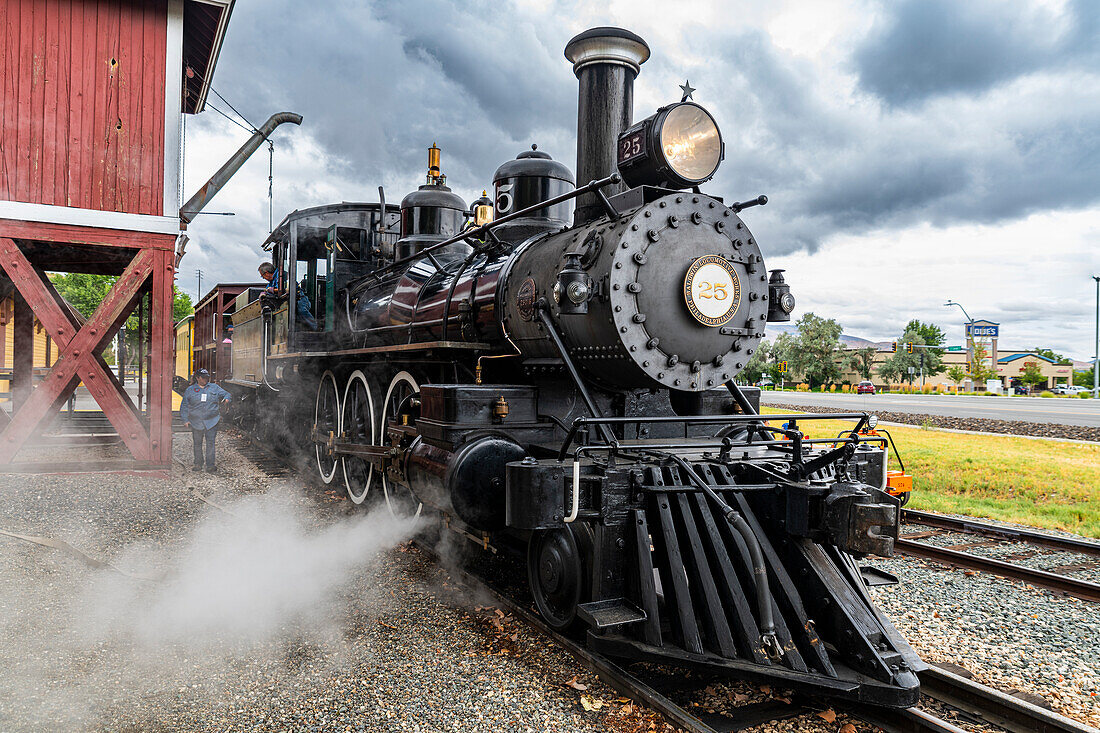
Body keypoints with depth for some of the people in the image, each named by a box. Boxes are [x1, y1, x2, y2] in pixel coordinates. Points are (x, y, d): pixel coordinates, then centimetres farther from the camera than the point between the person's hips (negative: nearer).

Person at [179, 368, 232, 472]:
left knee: (210, 443, -7)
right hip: (196, 422, 1)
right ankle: (198, 464, 18)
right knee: (197, 443, 7)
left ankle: (210, 465, -6)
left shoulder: (214, 388, 10)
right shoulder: (190, 390, 9)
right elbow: (184, 406, 10)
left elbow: (226, 394, 14)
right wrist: (185, 420, 1)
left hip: (211, 421, -1)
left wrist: (227, 399, -11)